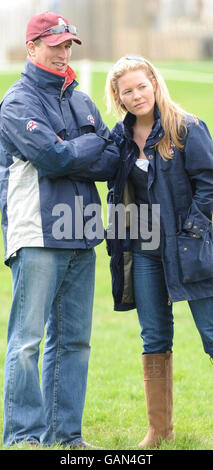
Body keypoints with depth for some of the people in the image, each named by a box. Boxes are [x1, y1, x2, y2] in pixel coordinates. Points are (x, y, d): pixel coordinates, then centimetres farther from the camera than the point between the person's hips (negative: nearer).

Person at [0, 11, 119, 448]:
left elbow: (112, 162, 8)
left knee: (74, 340, 8)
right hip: (37, 236, -7)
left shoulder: (82, 102, 19)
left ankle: (66, 434, 13)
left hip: (81, 237, 7)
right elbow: (53, 157, -17)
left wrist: (69, 157, -8)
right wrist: (92, 144, -1)